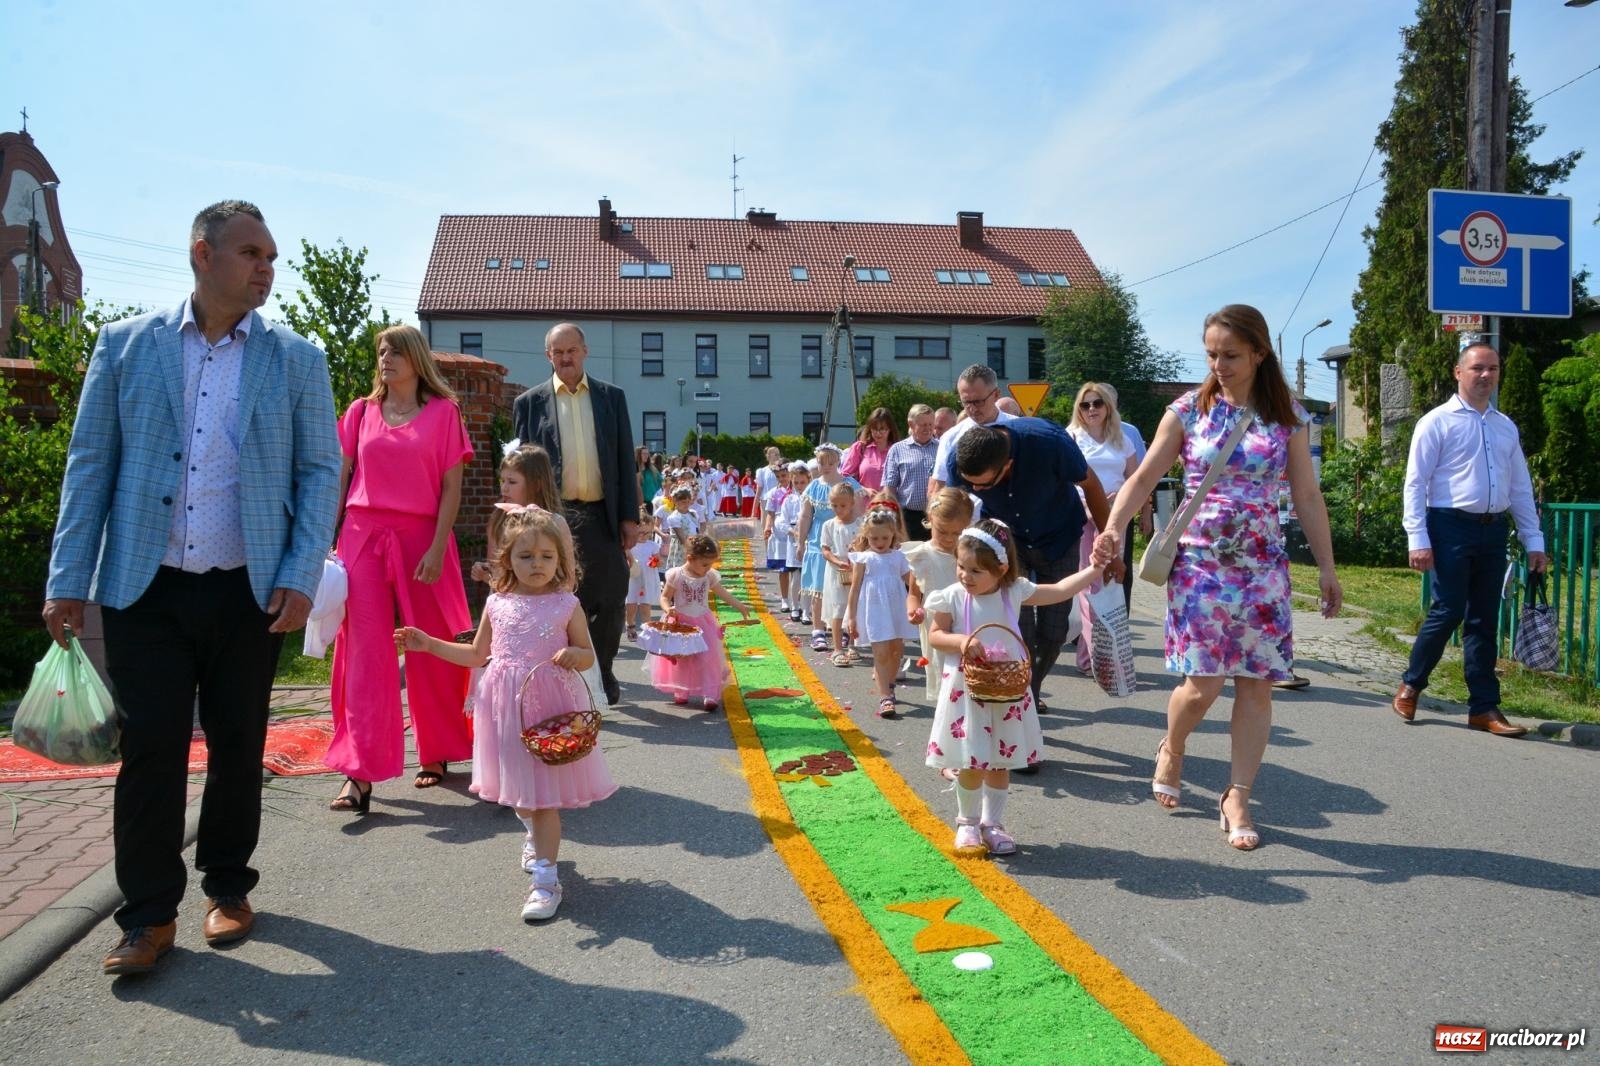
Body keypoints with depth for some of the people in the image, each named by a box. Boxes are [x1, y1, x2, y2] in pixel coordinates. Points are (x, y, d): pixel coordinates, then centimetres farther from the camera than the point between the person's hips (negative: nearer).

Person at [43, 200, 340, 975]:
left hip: (248, 591, 0)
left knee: (237, 747, 10)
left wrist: (301, 578, -8)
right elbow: (89, 465, 4)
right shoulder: (125, 344, 4)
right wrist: (68, 579, -1)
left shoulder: (297, 359, 3)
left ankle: (228, 887, 29)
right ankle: (148, 915, 16)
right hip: (145, 589, 0)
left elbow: (320, 473, 1)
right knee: (150, 750, 2)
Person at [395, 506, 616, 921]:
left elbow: (588, 653, 3)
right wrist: (428, 644, 11)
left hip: (550, 707, -4)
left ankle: (545, 879, 2)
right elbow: (477, 655, 16)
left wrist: (575, 655, -20)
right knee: (519, 791, 16)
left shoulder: (567, 605, -4)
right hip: (506, 707, 4)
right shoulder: (497, 604, 5)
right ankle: (534, 834, 48)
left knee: (544, 795, -4)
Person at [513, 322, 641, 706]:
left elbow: (625, 459, 8)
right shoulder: (530, 402, 5)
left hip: (603, 515, 2)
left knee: (611, 602, 6)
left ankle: (602, 674, 25)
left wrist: (629, 515, 2)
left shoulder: (611, 396, 9)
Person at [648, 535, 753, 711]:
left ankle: (710, 694, -7)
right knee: (681, 659, 6)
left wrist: (740, 605, 12)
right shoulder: (676, 575, -13)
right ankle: (681, 692, 22)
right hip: (681, 623, -2)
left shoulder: (710, 576, -3)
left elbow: (723, 594, 10)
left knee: (708, 658, -7)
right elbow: (665, 597, -7)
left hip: (703, 623, 2)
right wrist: (668, 609, -27)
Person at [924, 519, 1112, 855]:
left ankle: (992, 823, 28)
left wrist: (1095, 567, -4)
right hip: (967, 692, -3)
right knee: (972, 763, 2)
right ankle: (968, 823, 25)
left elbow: (1060, 590, 2)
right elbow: (936, 636, -2)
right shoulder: (952, 597, -10)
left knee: (1001, 762, 11)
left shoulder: (1015, 592, -4)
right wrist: (961, 641, -21)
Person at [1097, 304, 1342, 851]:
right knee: (1202, 683, -7)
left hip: (1262, 566, 2)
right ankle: (1171, 750, 26)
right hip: (1199, 562, -2)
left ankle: (1237, 799, 12)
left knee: (1257, 683, 0)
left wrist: (1326, 567, 5)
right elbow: (1144, 477, -1)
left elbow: (1307, 496, 8)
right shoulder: (1190, 408, 0)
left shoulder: (1286, 415, 5)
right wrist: (1113, 527, -18)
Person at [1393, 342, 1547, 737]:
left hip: (1493, 530, 6)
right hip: (1452, 527, -5)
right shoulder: (1438, 422, -2)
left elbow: (1521, 487, 18)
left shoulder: (1506, 427, 16)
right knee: (1448, 612, -7)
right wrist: (1418, 539, -14)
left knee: (1484, 619, 8)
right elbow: (1415, 483, -7)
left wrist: (1533, 540, 12)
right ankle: (1410, 685, 13)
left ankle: (1484, 707, 13)